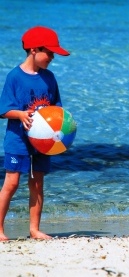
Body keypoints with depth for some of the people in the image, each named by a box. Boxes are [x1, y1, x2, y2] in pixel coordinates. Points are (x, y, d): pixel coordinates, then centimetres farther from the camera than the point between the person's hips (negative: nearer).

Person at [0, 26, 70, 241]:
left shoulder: (49, 77, 6)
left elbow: (56, 107, 14)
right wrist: (21, 114, -28)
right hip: (18, 139, -5)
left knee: (37, 184, 8)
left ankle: (34, 229, 15)